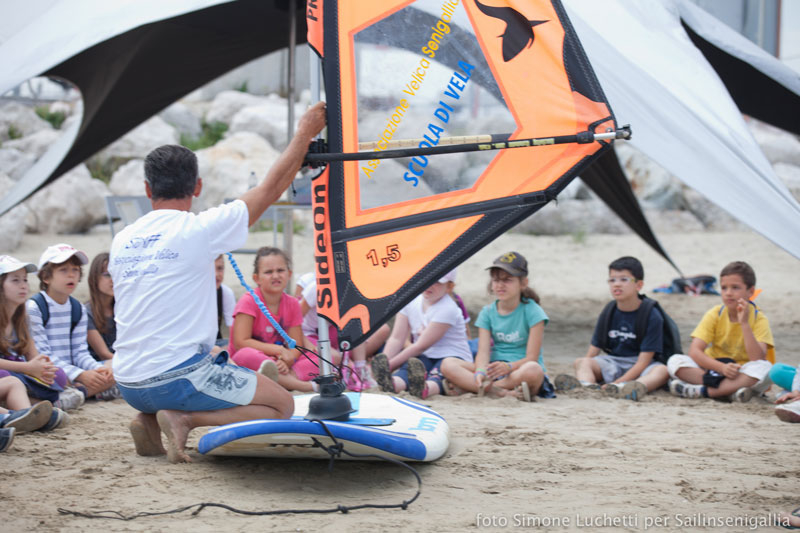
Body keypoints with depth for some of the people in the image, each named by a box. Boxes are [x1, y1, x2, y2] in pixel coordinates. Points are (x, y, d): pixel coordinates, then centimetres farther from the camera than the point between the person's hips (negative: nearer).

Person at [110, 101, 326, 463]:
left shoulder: (121, 241, 9)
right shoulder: (199, 229, -10)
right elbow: (270, 190, -2)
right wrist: (304, 134, 9)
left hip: (127, 384, 7)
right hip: (178, 376, -7)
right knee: (282, 404, 8)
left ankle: (149, 421, 7)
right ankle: (184, 419, -10)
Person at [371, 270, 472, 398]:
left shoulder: (448, 309, -15)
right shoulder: (410, 301, 6)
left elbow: (421, 346, -18)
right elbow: (396, 339, 0)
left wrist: (390, 365, -19)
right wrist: (382, 363, -17)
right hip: (424, 358, 4)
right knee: (409, 365, -31)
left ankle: (425, 388, -75)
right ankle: (393, 383, -68)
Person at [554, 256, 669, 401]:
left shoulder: (652, 317, -7)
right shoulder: (608, 314, 8)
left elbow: (643, 361, -14)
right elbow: (593, 350, 7)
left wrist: (618, 383, -25)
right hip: (613, 364, 4)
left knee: (663, 370, -35)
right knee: (581, 362, -20)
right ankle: (586, 385, -54)